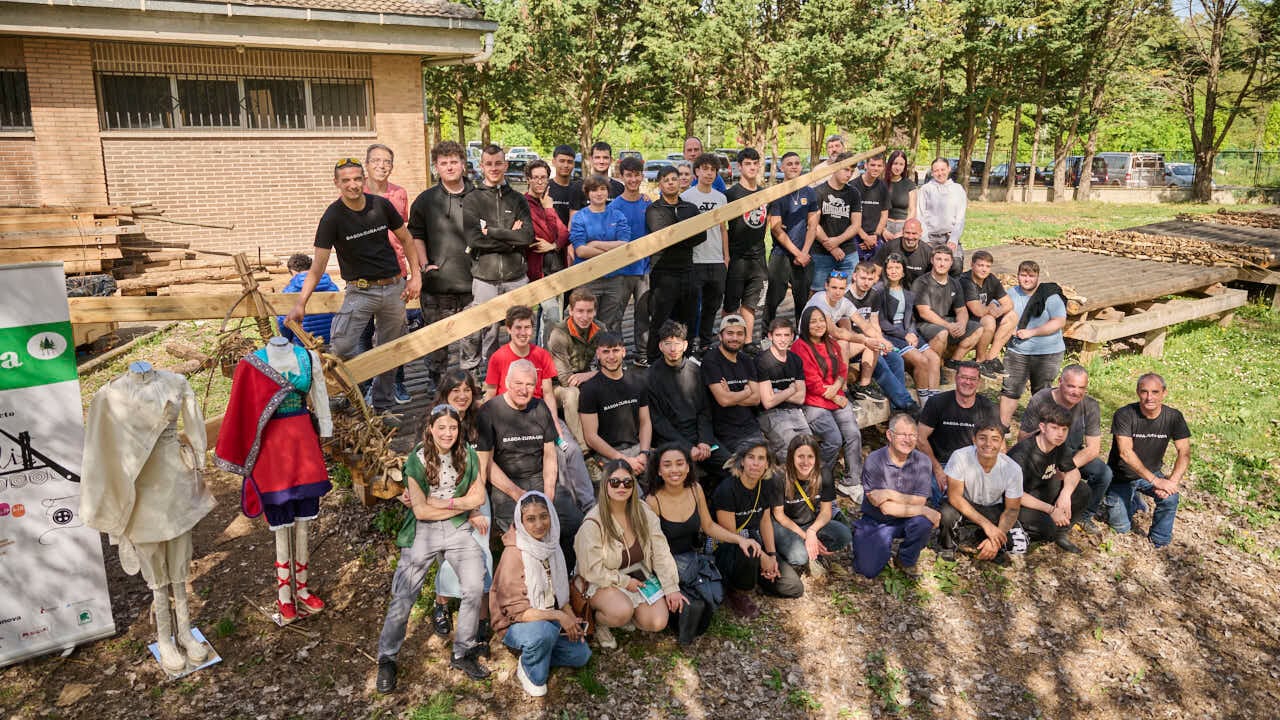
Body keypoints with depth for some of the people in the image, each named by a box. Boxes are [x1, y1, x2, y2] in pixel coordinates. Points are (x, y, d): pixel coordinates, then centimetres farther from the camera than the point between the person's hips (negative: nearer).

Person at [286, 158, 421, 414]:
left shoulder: (381, 205, -3)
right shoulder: (333, 217, -11)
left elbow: (406, 239, 12)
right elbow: (318, 266, -12)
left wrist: (415, 275, 6)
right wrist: (300, 303, -21)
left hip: (394, 287, 3)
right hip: (360, 291, -3)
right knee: (340, 348, -22)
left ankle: (382, 404, 25)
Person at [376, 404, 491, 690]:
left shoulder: (467, 454, 1)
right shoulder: (417, 459, -9)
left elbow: (479, 496, -1)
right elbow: (421, 511, -12)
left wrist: (442, 502, -12)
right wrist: (465, 507, -8)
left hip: (459, 529, 2)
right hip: (423, 531, -2)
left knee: (475, 588, -15)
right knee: (404, 596, -4)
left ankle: (463, 653, 5)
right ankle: (387, 659, 17)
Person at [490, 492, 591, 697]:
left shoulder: (551, 546, -1)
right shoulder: (514, 554, -22)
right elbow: (517, 611, -22)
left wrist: (571, 618, -5)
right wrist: (558, 616, -27)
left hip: (550, 618, 7)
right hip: (515, 625, -7)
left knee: (581, 654, -7)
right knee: (544, 631, -36)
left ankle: (533, 655, 11)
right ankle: (529, 671, -7)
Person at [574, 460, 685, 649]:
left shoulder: (642, 511, -5)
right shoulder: (593, 523, -19)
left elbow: (661, 552, -4)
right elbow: (592, 570, -16)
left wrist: (671, 588, -8)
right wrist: (625, 582, -16)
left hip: (640, 576, 5)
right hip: (605, 583, -4)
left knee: (658, 622, -15)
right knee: (622, 612, -34)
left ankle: (629, 617, 16)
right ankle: (599, 622, 1)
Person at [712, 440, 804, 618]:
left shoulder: (767, 485, 0)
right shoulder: (727, 490, -21)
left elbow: (766, 520, 8)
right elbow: (729, 533, -19)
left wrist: (772, 555, -4)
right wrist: (762, 557, -19)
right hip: (727, 549, -6)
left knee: (794, 588, -5)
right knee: (748, 553, -42)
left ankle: (751, 576, 17)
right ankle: (736, 592, -12)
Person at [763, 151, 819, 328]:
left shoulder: (809, 193, 11)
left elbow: (812, 226, 8)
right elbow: (776, 229, -6)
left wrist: (804, 252, -5)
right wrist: (797, 253, -9)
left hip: (805, 255, 3)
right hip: (781, 254, -3)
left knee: (803, 299, 7)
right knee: (774, 298, -6)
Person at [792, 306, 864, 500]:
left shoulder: (831, 344, 17)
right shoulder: (800, 347, -8)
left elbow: (842, 370, 14)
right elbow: (812, 382, -12)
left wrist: (836, 388, -8)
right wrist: (836, 399, -8)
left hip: (837, 398, 6)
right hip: (814, 403, -6)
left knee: (854, 433, -14)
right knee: (835, 439, -22)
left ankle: (851, 482, -2)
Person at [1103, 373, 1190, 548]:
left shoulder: (1173, 417, -12)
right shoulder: (1124, 415, -23)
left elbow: (1185, 453, -17)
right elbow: (1126, 452, -31)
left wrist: (1172, 481, -34)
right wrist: (1155, 480, -39)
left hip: (1153, 474, 2)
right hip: (1121, 476, -2)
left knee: (1170, 498, -28)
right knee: (1121, 527, -3)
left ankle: (1159, 543, -3)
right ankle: (1133, 500, 32)